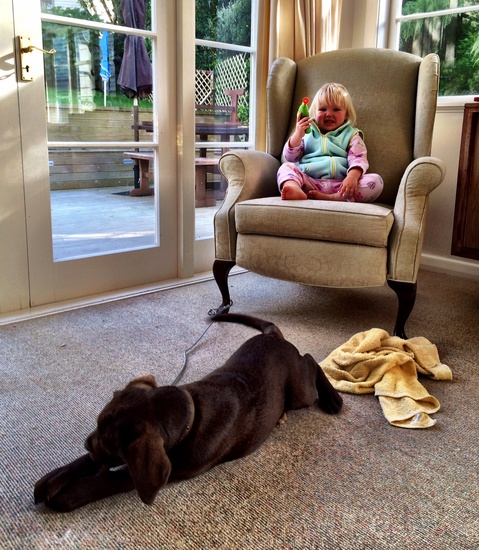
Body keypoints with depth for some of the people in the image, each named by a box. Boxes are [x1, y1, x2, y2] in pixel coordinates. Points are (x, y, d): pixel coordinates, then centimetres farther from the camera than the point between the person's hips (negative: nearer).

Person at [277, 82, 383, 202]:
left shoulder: (351, 135, 18)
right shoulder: (308, 132, 23)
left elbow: (358, 160, 1)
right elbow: (290, 157, 14)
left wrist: (352, 177, -21)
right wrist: (297, 134, -3)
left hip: (340, 185, -1)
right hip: (310, 182, 1)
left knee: (376, 181, -24)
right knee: (286, 167, -20)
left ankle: (332, 197, -41)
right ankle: (294, 189, -53)